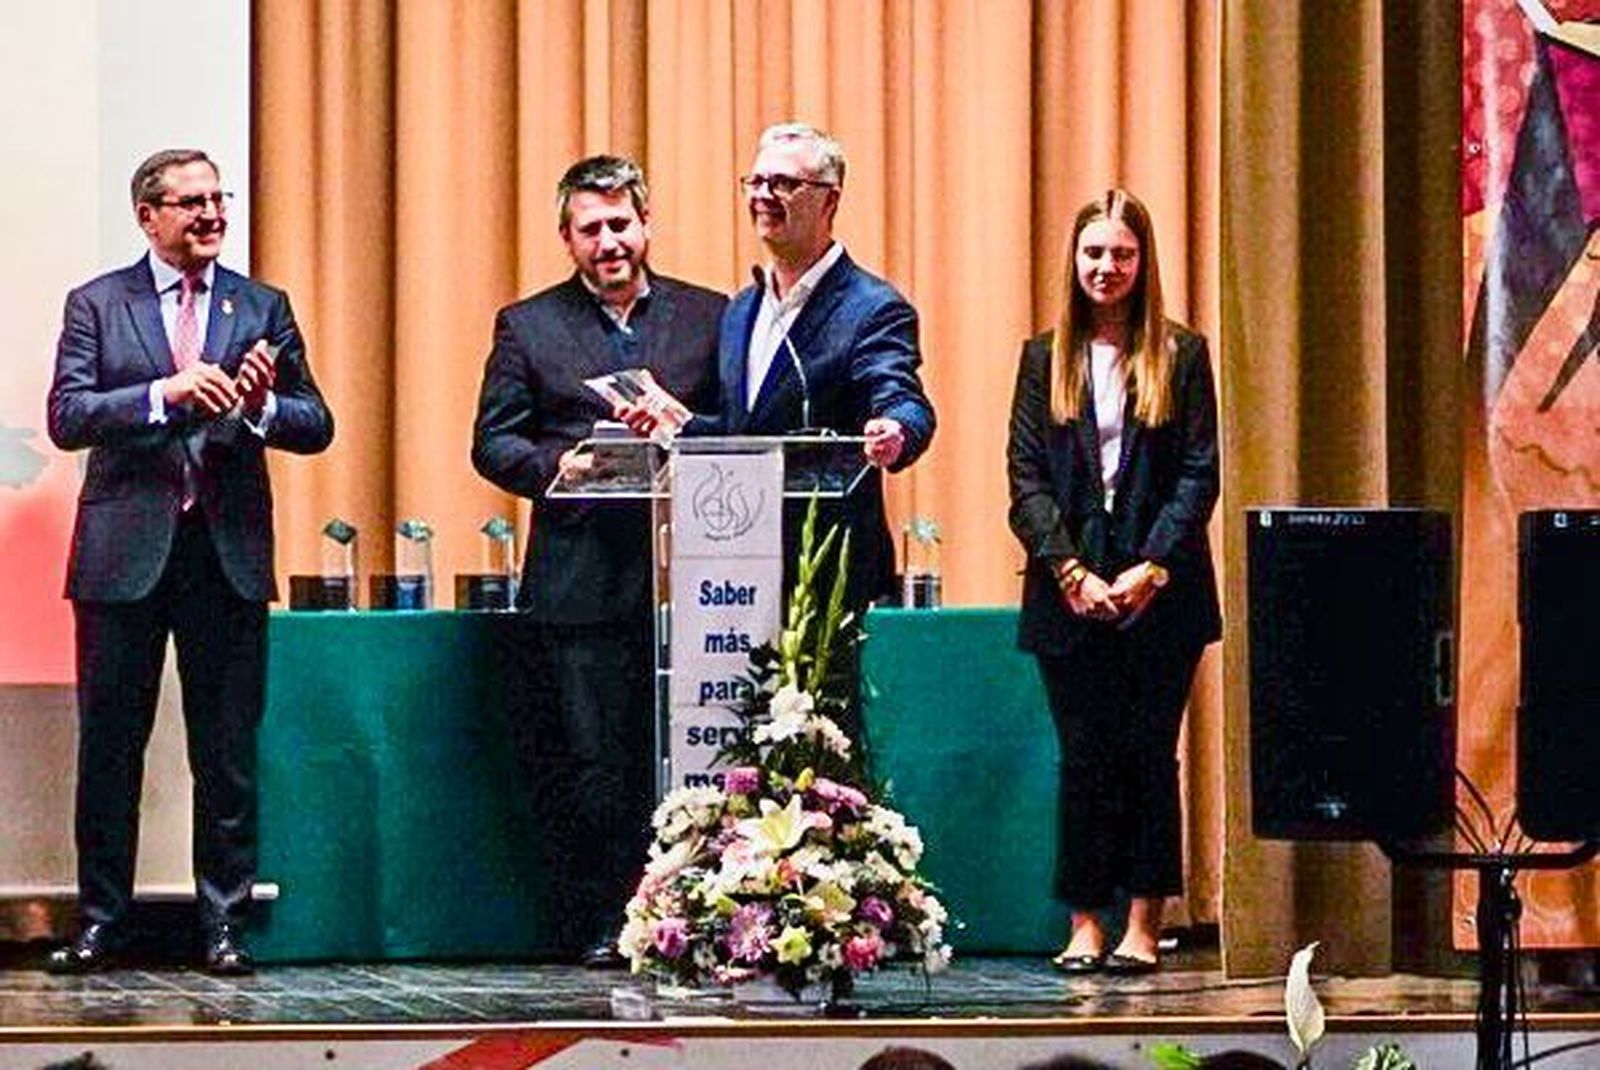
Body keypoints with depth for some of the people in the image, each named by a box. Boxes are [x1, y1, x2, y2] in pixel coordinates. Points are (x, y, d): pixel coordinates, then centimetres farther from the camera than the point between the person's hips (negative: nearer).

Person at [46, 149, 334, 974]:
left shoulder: (263, 308, 9)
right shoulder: (97, 305, 4)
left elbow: (316, 426, 7)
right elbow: (68, 418, -8)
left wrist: (262, 407, -15)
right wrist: (168, 394, -20)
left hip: (227, 551, 1)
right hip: (125, 552, -1)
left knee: (228, 752, 3)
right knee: (110, 746, 3)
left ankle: (224, 923, 9)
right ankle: (100, 921, 11)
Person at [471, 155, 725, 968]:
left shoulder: (709, 318, 12)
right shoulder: (527, 327, 10)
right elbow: (493, 442, 6)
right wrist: (558, 466, -13)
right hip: (579, 581, -1)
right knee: (588, 764, -2)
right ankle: (600, 929, 5)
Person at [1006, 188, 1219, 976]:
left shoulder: (1181, 357, 5)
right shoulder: (1045, 358, 9)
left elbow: (1199, 475, 0)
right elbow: (1026, 477, 3)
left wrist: (1152, 568, -11)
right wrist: (1072, 571, -9)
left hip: (1161, 594, -1)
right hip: (1070, 597, 1)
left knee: (1149, 755, 0)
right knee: (1083, 757, 1)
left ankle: (1143, 925, 4)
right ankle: (1085, 924, 5)